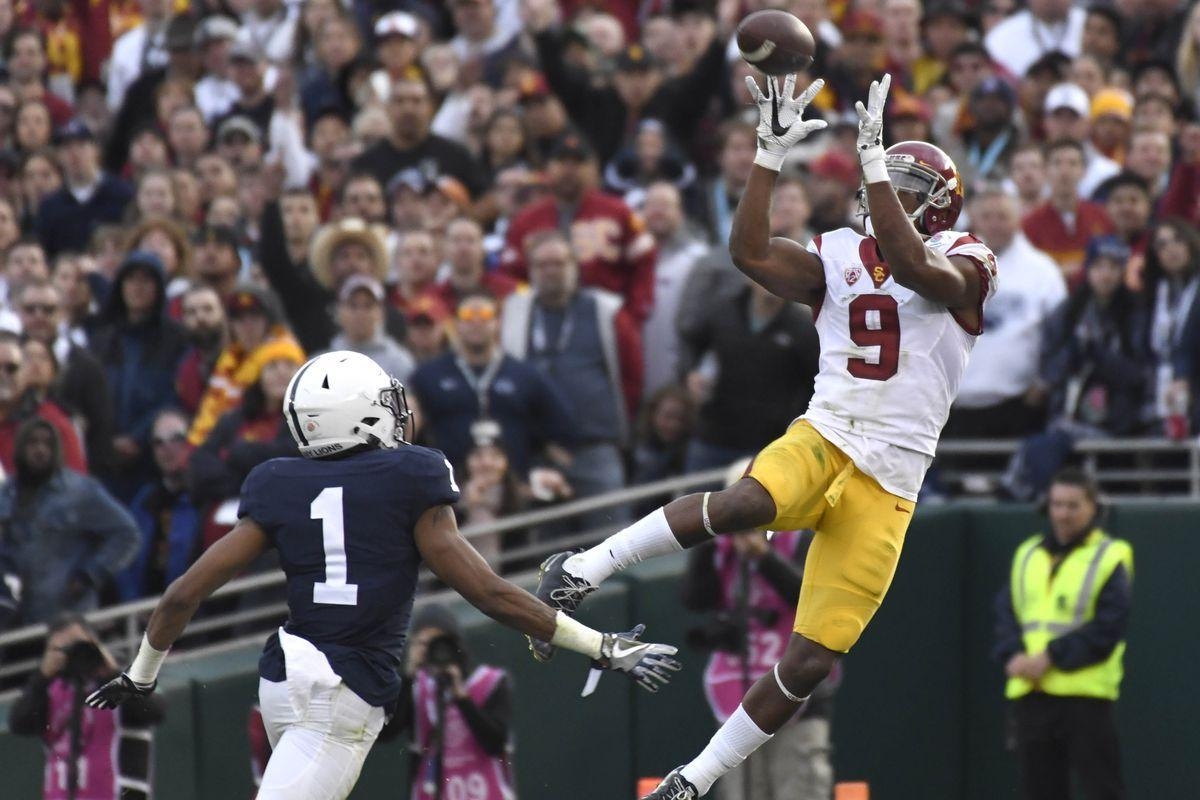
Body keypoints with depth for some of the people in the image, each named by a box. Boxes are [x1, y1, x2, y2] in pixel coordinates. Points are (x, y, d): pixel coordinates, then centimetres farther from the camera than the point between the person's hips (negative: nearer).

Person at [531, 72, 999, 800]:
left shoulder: (963, 265, 0)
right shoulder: (839, 257, 11)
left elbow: (909, 263, -21)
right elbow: (752, 254, -4)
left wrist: (872, 154, -24)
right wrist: (772, 155, -8)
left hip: (886, 486, -1)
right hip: (820, 440, 1)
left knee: (811, 663, -4)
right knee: (747, 504, -37)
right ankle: (581, 571, -30)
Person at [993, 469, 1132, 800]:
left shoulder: (1110, 558, -1)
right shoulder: (1027, 555, 16)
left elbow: (1110, 626, -10)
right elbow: (1005, 614, 11)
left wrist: (1051, 658, -16)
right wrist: (1012, 655, -9)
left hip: (1086, 695, -5)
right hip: (1028, 695, 5)